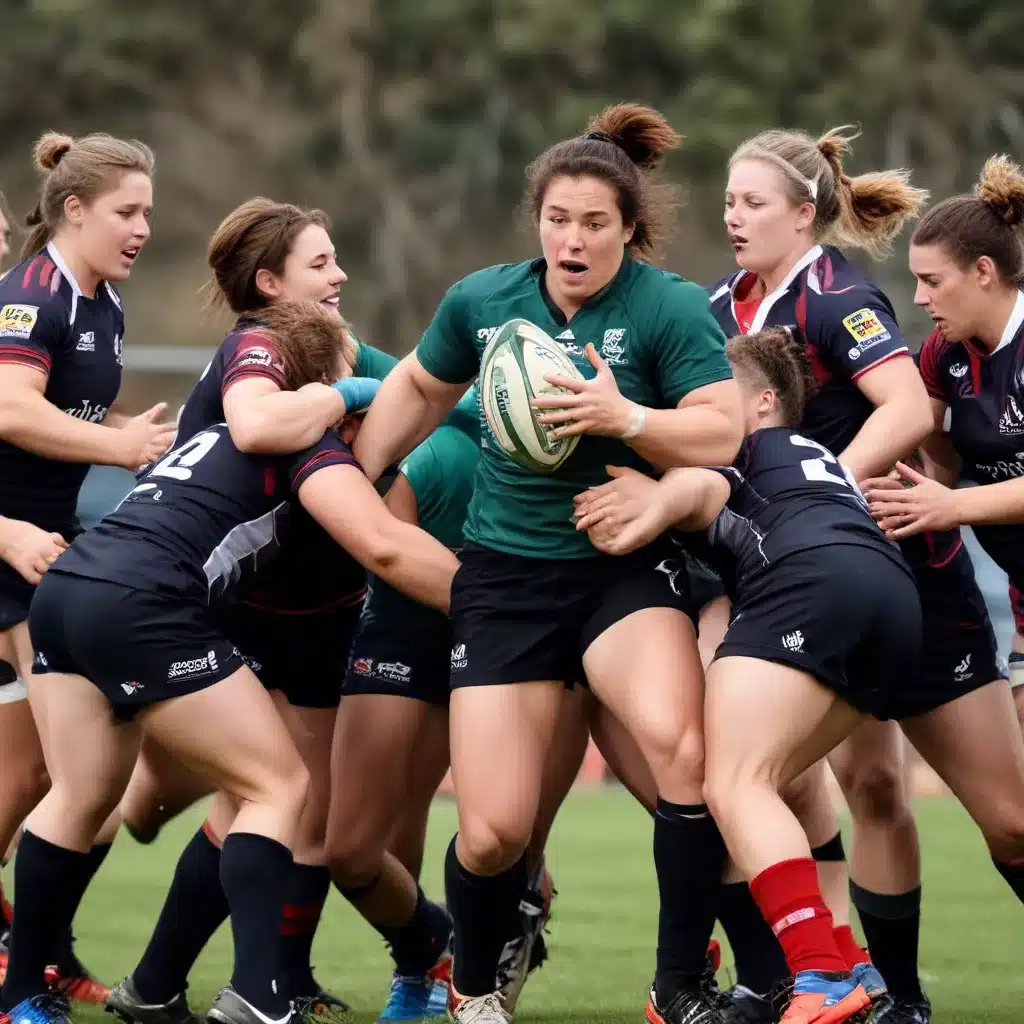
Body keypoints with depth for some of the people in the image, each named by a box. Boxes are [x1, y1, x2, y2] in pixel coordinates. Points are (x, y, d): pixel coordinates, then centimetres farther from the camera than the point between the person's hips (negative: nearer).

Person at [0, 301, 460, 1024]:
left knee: (81, 799, 22)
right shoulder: (307, 437, 3)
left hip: (65, 589, 8)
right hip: (139, 606, -8)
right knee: (280, 785, 0)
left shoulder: (223, 429, 29)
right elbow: (383, 546, -10)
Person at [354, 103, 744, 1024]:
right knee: (493, 832, -6)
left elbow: (719, 435, -15)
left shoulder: (672, 308, -8)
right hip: (506, 573, 2)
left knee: (682, 745, -32)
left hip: (626, 568, -2)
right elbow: (416, 389, 22)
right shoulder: (482, 302, 3)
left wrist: (622, 417, -29)